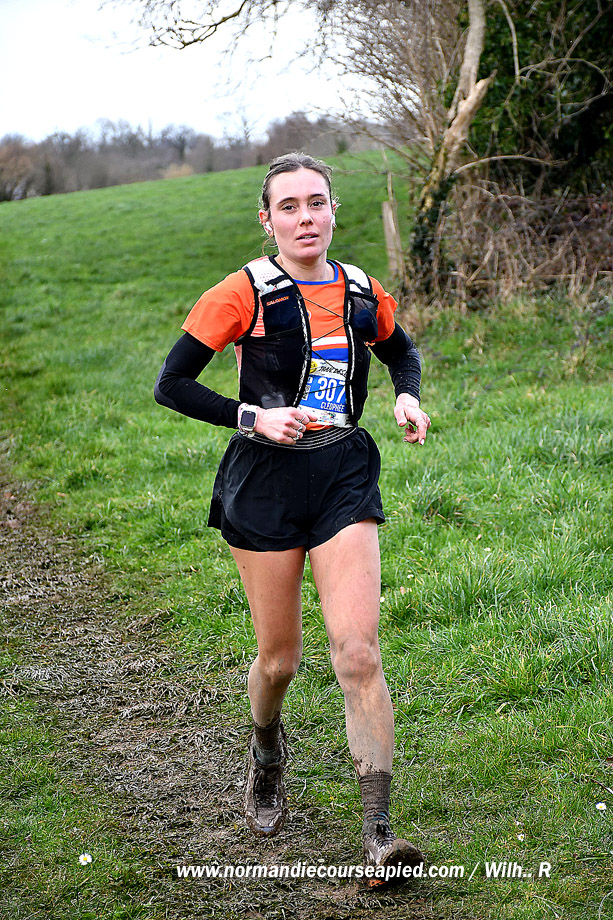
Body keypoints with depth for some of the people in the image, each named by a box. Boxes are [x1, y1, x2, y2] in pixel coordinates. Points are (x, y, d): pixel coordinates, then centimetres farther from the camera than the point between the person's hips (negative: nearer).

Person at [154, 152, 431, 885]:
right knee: (280, 658, 9)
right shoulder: (244, 293, -7)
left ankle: (378, 830, -7)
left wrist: (408, 398, 5)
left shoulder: (362, 293, 5)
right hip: (266, 481, -2)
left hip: (344, 476, 2)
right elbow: (171, 384, -6)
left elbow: (401, 351, 26)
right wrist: (253, 418, -18)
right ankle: (267, 753, 44)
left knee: (358, 654, -11)